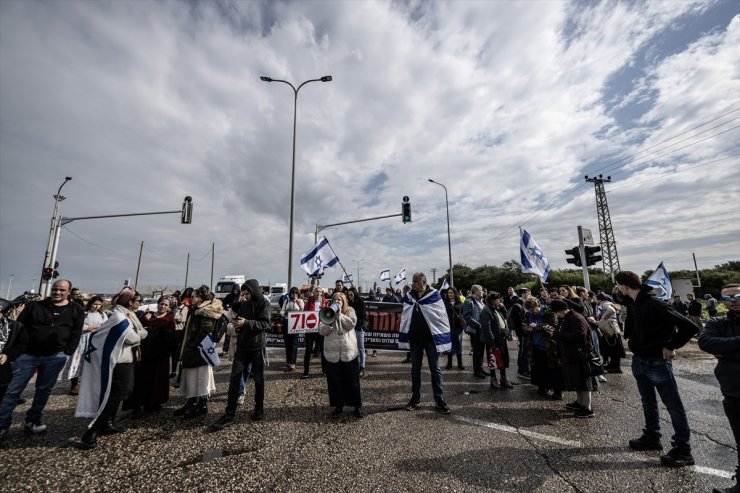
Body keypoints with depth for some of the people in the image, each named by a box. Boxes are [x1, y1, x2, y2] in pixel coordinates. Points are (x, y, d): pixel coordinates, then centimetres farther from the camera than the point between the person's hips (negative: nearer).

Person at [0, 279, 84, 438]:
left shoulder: (76, 310, 3)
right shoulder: (34, 306, 4)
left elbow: (76, 334, 2)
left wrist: (67, 353, -5)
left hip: (55, 356, 0)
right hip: (28, 354, 1)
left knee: (44, 390, 8)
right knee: (13, 390, 3)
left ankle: (32, 421, 23)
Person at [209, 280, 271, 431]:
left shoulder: (264, 304, -9)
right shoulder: (243, 304, 8)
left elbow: (265, 324, -16)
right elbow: (238, 319, 18)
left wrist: (246, 323, -26)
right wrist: (237, 323, -5)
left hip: (257, 346, -4)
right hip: (242, 346, 4)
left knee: (258, 378, 9)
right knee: (234, 378, -1)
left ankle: (259, 409, 25)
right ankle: (229, 414, 7)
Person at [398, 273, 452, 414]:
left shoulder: (434, 295, -10)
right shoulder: (409, 296, 1)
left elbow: (442, 316, -8)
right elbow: (404, 317, 7)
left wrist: (444, 337, -11)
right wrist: (404, 337, 7)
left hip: (431, 337, -3)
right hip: (414, 338, 4)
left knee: (435, 369, 7)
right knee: (415, 369, 14)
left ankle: (439, 399, 19)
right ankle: (415, 397, 28)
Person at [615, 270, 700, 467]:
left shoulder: (655, 305, -22)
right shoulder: (631, 304, 3)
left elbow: (690, 327, -21)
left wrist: (671, 346, -15)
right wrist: (634, 342, 7)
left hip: (657, 362, -8)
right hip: (639, 360, 8)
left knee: (673, 405, 4)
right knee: (648, 402, 20)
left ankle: (683, 450, 16)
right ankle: (652, 437, 34)